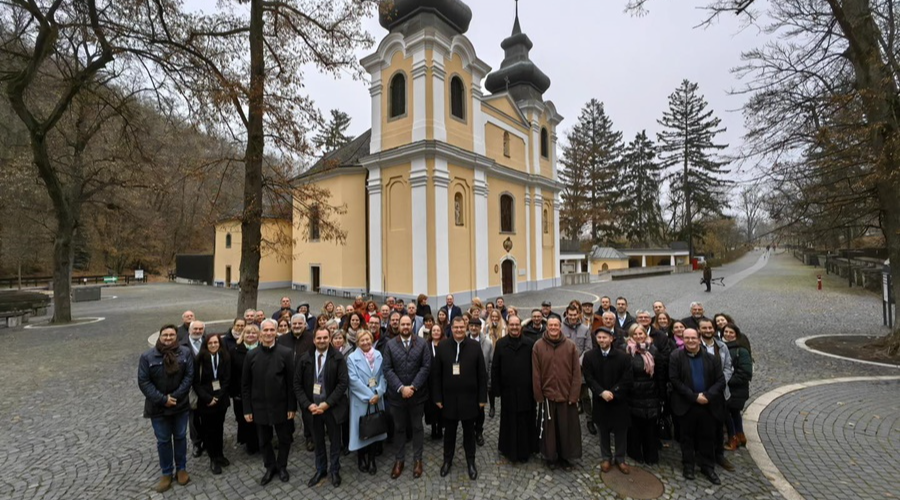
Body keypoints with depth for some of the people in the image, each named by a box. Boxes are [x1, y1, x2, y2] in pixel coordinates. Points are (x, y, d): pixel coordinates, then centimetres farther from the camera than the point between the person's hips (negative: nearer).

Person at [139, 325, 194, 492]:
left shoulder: (185, 353, -9)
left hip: (180, 404, 1)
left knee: (180, 437, 14)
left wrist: (175, 396, -17)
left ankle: (181, 469, 32)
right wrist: (162, 399, -16)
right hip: (158, 406, 0)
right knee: (163, 441, 12)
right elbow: (143, 382, -10)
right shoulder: (148, 357, -10)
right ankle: (167, 473, 30)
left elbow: (189, 376, -9)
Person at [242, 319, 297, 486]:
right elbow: (245, 385, 1)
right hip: (259, 406, 2)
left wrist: (292, 407, -8)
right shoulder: (251, 355, -4)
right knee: (264, 440, 17)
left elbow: (291, 382, -8)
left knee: (284, 439, 13)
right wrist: (247, 409, -1)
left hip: (281, 405, -1)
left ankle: (282, 466, 37)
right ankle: (270, 467, 39)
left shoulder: (285, 353, -10)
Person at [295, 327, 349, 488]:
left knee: (335, 440, 13)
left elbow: (344, 382, -13)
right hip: (312, 407, 2)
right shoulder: (305, 359, -3)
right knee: (318, 441, 18)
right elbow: (297, 384, 1)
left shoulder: (338, 357, -11)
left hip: (332, 407, -2)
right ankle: (320, 470, 39)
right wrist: (308, 404, -9)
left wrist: (327, 404, -17)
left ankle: (335, 470, 34)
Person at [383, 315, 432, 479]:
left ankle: (418, 459, 28)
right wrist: (401, 388, -15)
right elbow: (387, 369, -7)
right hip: (397, 393, 0)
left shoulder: (422, 343, -3)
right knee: (399, 428, 14)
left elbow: (426, 366, -7)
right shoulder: (389, 344, -2)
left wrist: (413, 387, -15)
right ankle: (399, 459, 30)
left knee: (417, 427, 13)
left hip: (417, 393, 0)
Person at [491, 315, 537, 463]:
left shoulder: (529, 344, -1)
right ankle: (509, 449, 27)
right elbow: (495, 368, -1)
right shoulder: (500, 344, -1)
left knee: (525, 421, 10)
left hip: (526, 390, 0)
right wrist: (496, 389, -4)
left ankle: (525, 450, 27)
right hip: (508, 390, 0)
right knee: (509, 421, 11)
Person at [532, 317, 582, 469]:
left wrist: (574, 394, -7)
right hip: (547, 395, 0)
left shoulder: (570, 345, -4)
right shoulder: (538, 346, -5)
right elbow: (535, 373, -3)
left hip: (567, 395, 0)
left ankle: (565, 456, 32)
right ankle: (550, 457, 30)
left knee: (567, 428, 11)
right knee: (549, 428, 12)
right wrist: (538, 395, -5)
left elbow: (576, 372, -3)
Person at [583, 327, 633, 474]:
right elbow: (589, 378, -7)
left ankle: (620, 459, 30)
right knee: (603, 430, 12)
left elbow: (627, 380, -9)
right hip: (600, 400, 0)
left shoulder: (622, 356, -8)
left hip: (619, 399, 0)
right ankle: (606, 458, 30)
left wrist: (613, 393, -17)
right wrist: (601, 392, -19)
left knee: (621, 430, 11)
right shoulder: (589, 356, -6)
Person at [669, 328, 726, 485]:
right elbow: (674, 380, -10)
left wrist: (707, 395, -14)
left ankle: (708, 467, 28)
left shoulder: (711, 357, 2)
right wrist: (694, 396, -16)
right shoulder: (676, 357, -6)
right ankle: (688, 466, 23)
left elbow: (721, 380, -1)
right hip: (687, 405, -2)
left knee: (708, 437, 12)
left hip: (708, 405, 2)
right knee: (687, 437, 10)